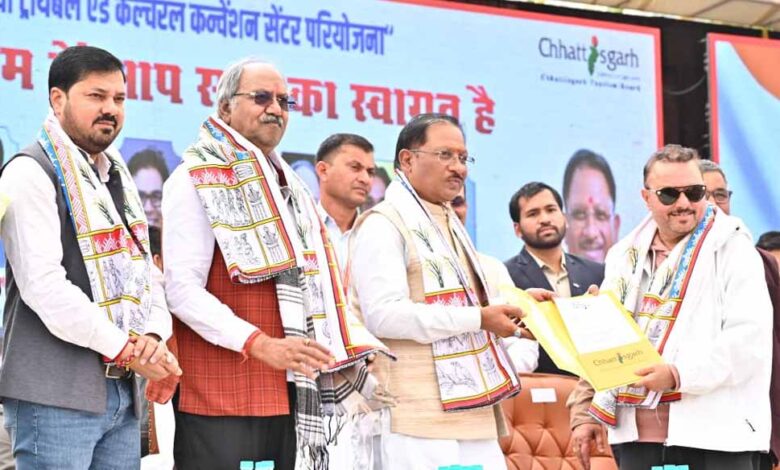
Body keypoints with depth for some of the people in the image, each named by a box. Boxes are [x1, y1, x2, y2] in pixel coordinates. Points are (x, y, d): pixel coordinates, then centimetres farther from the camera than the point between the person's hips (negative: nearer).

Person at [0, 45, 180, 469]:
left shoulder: (117, 179, 20)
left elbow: (144, 272, 18)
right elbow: (43, 285, -17)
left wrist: (153, 334, -4)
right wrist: (124, 349, -13)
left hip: (122, 393, 8)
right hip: (56, 398, -8)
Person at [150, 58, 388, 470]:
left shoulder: (290, 188, 21)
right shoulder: (196, 181, -3)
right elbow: (182, 289, -14)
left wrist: (349, 361, 6)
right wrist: (260, 344, -23)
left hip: (287, 397, 7)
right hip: (218, 401, -7)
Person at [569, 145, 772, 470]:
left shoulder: (732, 249, -2)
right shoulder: (626, 256, 15)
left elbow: (750, 337, -13)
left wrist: (679, 375, -21)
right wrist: (584, 413, 11)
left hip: (712, 435, -5)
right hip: (636, 435, 5)